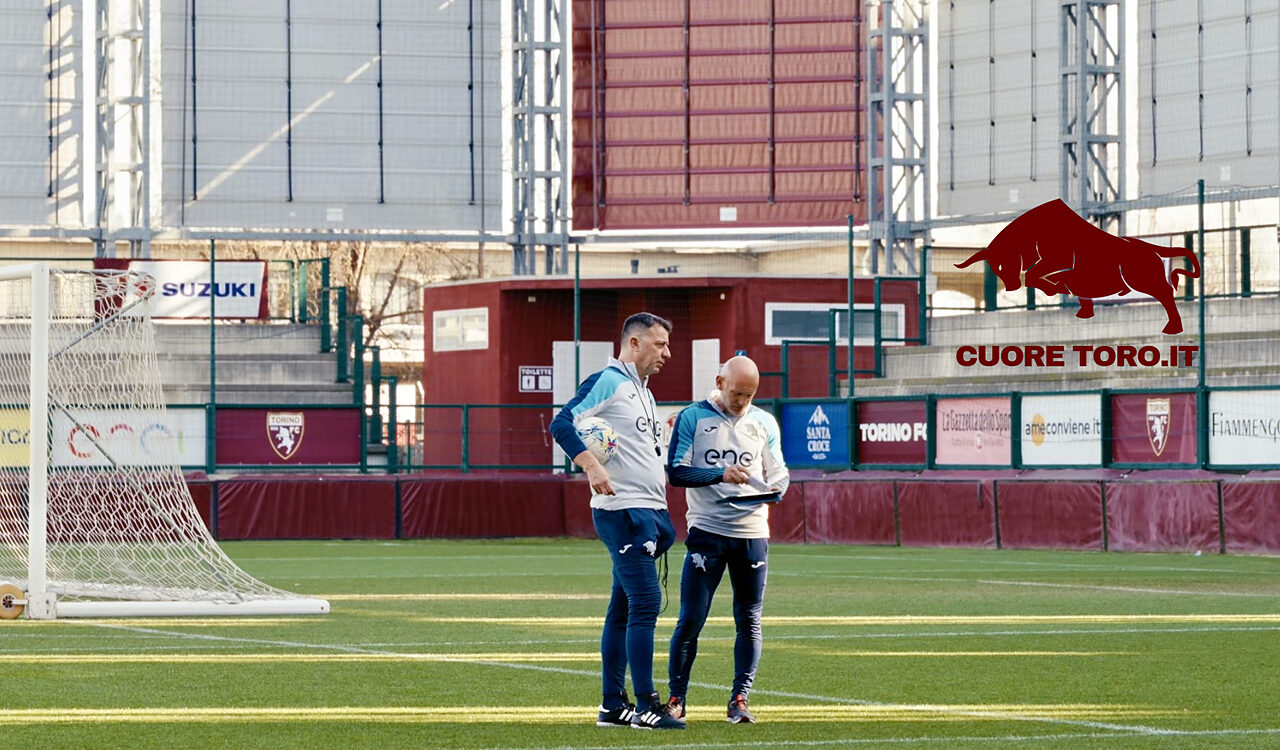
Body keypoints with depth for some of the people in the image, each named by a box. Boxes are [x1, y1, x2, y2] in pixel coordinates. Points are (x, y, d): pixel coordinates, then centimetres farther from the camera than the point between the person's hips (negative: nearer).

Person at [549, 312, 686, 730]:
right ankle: (645, 707, -12)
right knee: (646, 602, -13)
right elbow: (562, 424, -19)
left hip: (649, 512, 9)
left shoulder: (644, 393, 20)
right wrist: (592, 467, -31)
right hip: (621, 510, -9)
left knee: (624, 608, 11)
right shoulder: (607, 382, -8)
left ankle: (613, 705, 14)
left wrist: (662, 523, 20)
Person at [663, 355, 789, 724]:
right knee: (690, 619, -6)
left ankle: (739, 699, 11)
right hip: (706, 532, -3)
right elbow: (676, 471, -6)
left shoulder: (764, 422, 10)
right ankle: (676, 699, 2)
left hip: (752, 533, 3)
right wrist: (720, 474, -20)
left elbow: (779, 472, 12)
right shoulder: (693, 417, 0)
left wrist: (775, 488, -11)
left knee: (749, 621, 3)